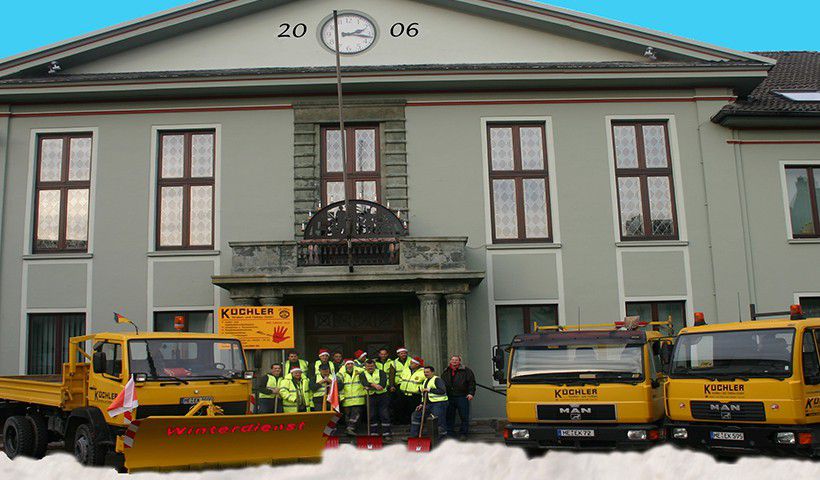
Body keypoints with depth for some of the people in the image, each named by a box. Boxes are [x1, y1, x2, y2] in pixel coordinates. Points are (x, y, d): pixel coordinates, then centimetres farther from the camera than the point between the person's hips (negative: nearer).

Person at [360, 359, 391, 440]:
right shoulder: (362, 375, 9)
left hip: (382, 396, -1)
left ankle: (386, 434, 1)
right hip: (370, 397, 1)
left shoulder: (381, 372, 6)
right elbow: (365, 384, -11)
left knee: (385, 415, -3)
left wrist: (370, 387, -18)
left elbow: (383, 384, -11)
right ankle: (373, 434, 11)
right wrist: (375, 385, -25)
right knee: (372, 416, 2)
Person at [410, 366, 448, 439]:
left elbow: (443, 391, -24)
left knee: (440, 421, -10)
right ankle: (413, 436, 15)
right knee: (416, 415, 9)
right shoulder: (425, 381, 18)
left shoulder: (437, 380, -10)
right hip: (429, 404, 9)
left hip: (439, 403, -9)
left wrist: (430, 390, -23)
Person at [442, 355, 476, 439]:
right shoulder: (446, 372, 13)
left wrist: (471, 393, -9)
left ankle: (463, 434, 8)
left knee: (464, 417, -1)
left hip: (462, 397, -3)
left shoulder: (466, 371, 1)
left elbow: (471, 383, 0)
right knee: (449, 417, 6)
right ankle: (450, 434, 15)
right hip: (449, 398, 4)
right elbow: (441, 384, 23)